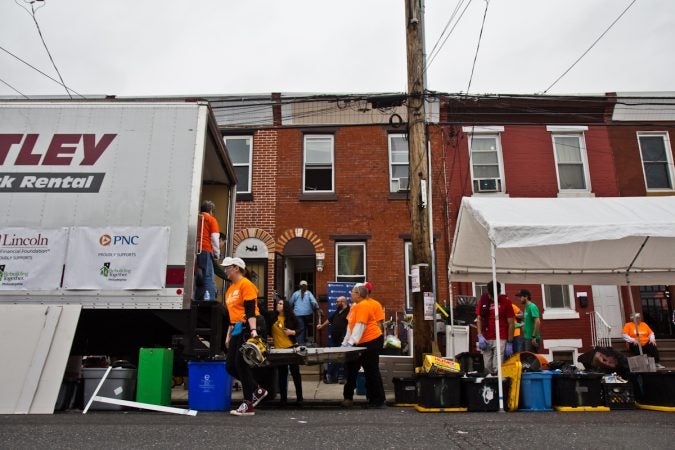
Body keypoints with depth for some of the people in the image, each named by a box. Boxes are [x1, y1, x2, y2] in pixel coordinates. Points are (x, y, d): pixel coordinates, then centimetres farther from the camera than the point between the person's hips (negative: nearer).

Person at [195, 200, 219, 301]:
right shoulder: (211, 219, 6)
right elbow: (214, 238, -1)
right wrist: (217, 254, 8)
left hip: (194, 251, 5)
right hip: (205, 251, -4)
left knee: (196, 279, 9)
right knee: (208, 279, -6)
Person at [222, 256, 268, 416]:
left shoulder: (245, 284, -7)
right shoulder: (230, 289, 20)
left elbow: (250, 310, -16)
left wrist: (253, 330, -25)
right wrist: (228, 335, 20)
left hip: (247, 329, -9)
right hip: (236, 331, 9)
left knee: (241, 364, -8)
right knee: (231, 366, 6)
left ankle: (248, 405, 2)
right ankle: (258, 390, 20)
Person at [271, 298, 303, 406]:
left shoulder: (291, 318, -2)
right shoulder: (273, 317, 3)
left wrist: (293, 332, -14)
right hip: (279, 349, 2)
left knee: (295, 373, 4)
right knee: (282, 375, 8)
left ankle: (299, 397, 12)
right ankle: (283, 398, 16)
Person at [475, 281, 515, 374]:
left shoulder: (506, 302, -2)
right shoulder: (483, 300, 5)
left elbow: (510, 323, 0)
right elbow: (479, 319, 9)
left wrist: (510, 343, -3)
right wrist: (480, 336, -3)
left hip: (500, 339, -3)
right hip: (485, 339, 3)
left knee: (497, 368, -7)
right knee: (487, 368, 5)